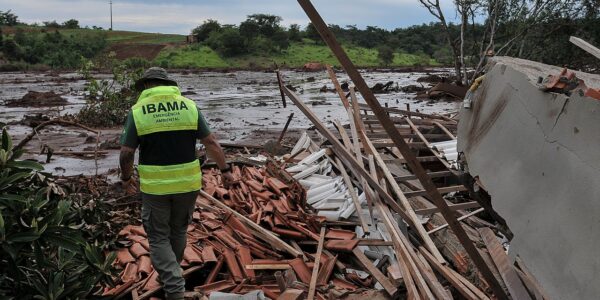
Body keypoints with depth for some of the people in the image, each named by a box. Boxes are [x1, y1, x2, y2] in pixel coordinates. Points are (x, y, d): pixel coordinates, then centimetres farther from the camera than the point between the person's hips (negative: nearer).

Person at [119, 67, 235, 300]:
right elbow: (211, 143, 0)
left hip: (154, 185, -2)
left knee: (159, 238, 10)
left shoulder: (138, 111, -5)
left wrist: (126, 178, 11)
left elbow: (126, 153, -5)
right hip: (187, 183, 3)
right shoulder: (189, 106, 0)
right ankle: (169, 275, 41)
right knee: (178, 231, 22)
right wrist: (225, 170, 9)